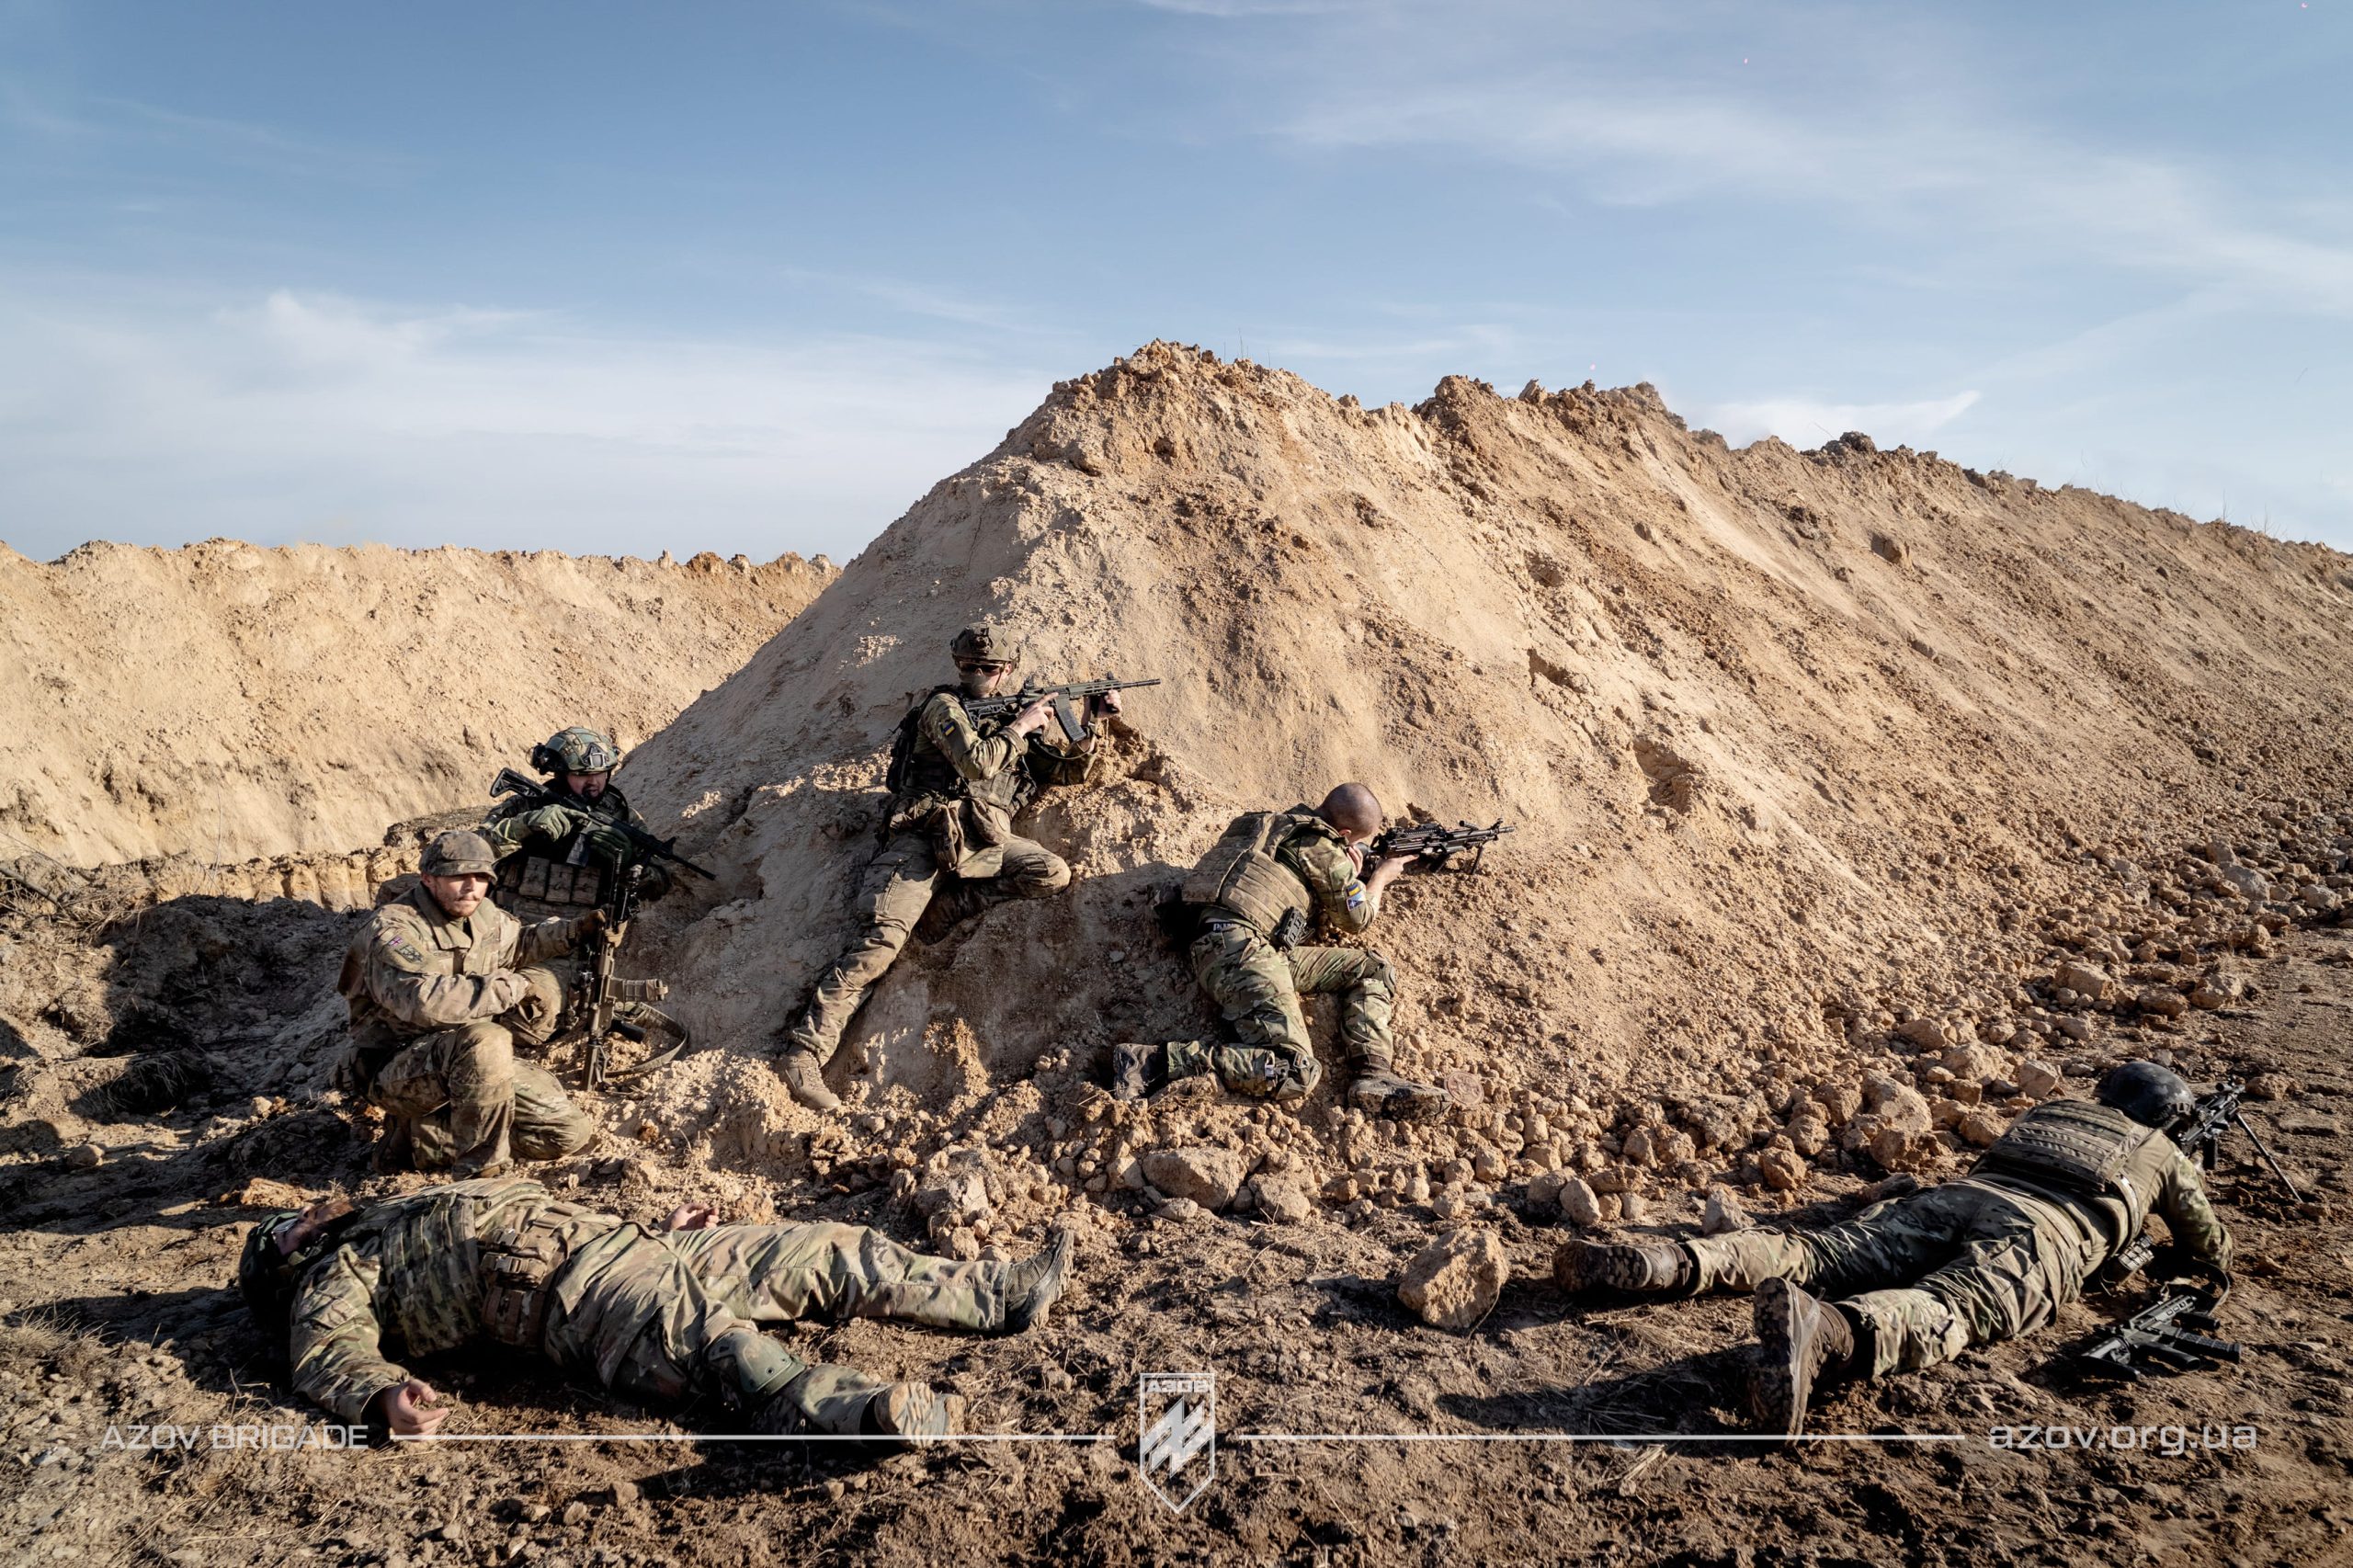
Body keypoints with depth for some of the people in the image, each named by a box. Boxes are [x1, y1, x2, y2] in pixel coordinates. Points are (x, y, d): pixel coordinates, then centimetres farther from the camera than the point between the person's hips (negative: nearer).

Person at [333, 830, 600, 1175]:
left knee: (571, 1132, -3)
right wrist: (513, 986, -29)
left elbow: (519, 943, 29)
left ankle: (423, 1137, 6)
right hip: (396, 1073, -8)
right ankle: (479, 1171, -21)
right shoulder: (392, 929, -18)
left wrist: (574, 930, 11)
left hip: (465, 1064, 8)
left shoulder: (484, 915, 5)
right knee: (486, 1040, -39)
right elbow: (424, 1000, -36)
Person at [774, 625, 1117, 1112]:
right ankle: (804, 1051, -23)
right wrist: (1020, 727, 2)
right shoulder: (944, 706, 7)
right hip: (925, 836, -5)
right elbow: (977, 762, -10)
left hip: (985, 842, 5)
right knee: (883, 937, -22)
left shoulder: (1014, 724, 24)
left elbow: (1070, 769, 30)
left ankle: (944, 906, -14)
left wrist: (1095, 721, 19)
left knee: (1053, 873, -22)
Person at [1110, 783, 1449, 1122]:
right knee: (1296, 1073, -22)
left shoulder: (1275, 825, 26)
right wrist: (1382, 876, 30)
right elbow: (1356, 919, 13)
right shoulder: (1321, 848, 0)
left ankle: (1374, 1078, -7)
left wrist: (1352, 876, 21)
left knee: (1374, 969, 11)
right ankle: (1154, 1061, -22)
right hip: (1239, 949, -10)